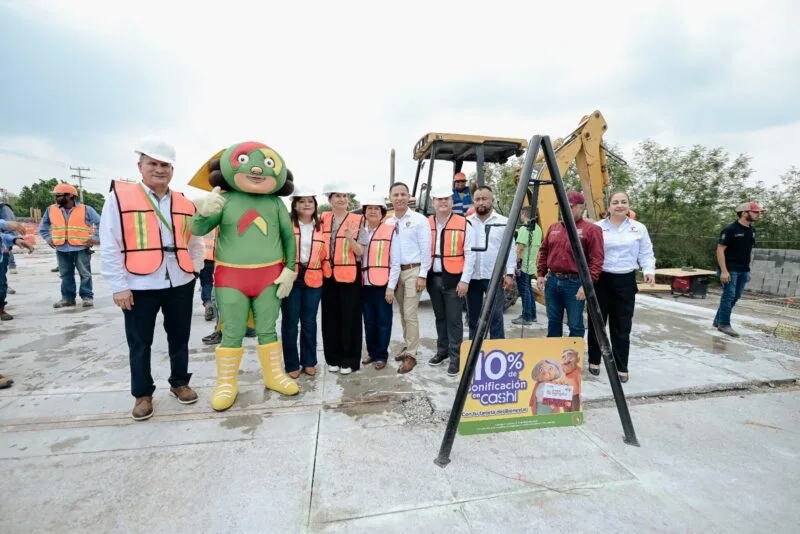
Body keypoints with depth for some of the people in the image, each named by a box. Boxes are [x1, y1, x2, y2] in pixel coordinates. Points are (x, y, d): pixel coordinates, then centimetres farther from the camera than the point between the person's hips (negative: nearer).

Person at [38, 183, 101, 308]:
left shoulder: (86, 209, -4)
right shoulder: (51, 210, 8)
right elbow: (43, 226, 22)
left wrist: (95, 238, -4)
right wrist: (49, 239, 10)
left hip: (81, 248, -4)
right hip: (61, 249, 4)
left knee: (85, 274, 1)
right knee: (65, 275, 9)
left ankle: (87, 296, 9)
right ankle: (67, 298, 17)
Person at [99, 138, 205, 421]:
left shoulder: (185, 203, 8)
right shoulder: (119, 196, -4)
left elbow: (195, 242, 15)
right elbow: (109, 247, -7)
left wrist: (193, 270, 6)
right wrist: (119, 285, -9)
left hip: (180, 283, 3)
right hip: (139, 285, -3)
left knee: (179, 337, 14)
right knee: (140, 343, 9)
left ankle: (179, 383, 32)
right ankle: (142, 394, 26)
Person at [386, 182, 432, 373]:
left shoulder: (419, 220, -5)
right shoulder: (388, 223, 9)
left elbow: (426, 249, -7)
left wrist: (422, 275, -11)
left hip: (413, 271, -5)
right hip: (394, 271, 5)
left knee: (410, 314, -5)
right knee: (402, 313, 15)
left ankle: (411, 355, 5)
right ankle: (408, 346, 30)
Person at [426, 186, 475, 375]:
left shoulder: (463, 224, -5)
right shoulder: (427, 224, 7)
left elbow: (470, 254, -7)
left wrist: (464, 280, -12)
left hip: (454, 279, -4)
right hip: (433, 278, 5)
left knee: (454, 320, -1)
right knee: (440, 317, 16)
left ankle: (455, 357, 10)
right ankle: (442, 351, 31)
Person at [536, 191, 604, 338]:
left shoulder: (591, 229, -6)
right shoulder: (553, 227, 11)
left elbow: (596, 260, -12)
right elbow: (543, 252, 17)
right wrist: (540, 274, 10)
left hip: (575, 283, -5)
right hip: (552, 281, 5)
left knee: (575, 325, 5)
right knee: (553, 322, 16)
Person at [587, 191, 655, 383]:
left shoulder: (639, 228, 9)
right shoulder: (597, 228, 1)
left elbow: (646, 254, 9)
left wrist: (649, 271, -7)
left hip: (626, 281, 2)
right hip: (601, 280, -1)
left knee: (622, 327, 7)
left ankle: (621, 367, 18)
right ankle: (594, 361, 23)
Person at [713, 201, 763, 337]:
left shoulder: (752, 230, 11)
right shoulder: (731, 229, -13)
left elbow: (748, 251, 17)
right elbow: (720, 250, -15)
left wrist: (747, 270, 15)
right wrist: (724, 271, -21)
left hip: (743, 270, 8)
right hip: (730, 270, -8)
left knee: (735, 297, 10)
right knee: (729, 296, -5)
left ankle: (718, 320, 20)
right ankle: (724, 324, 2)